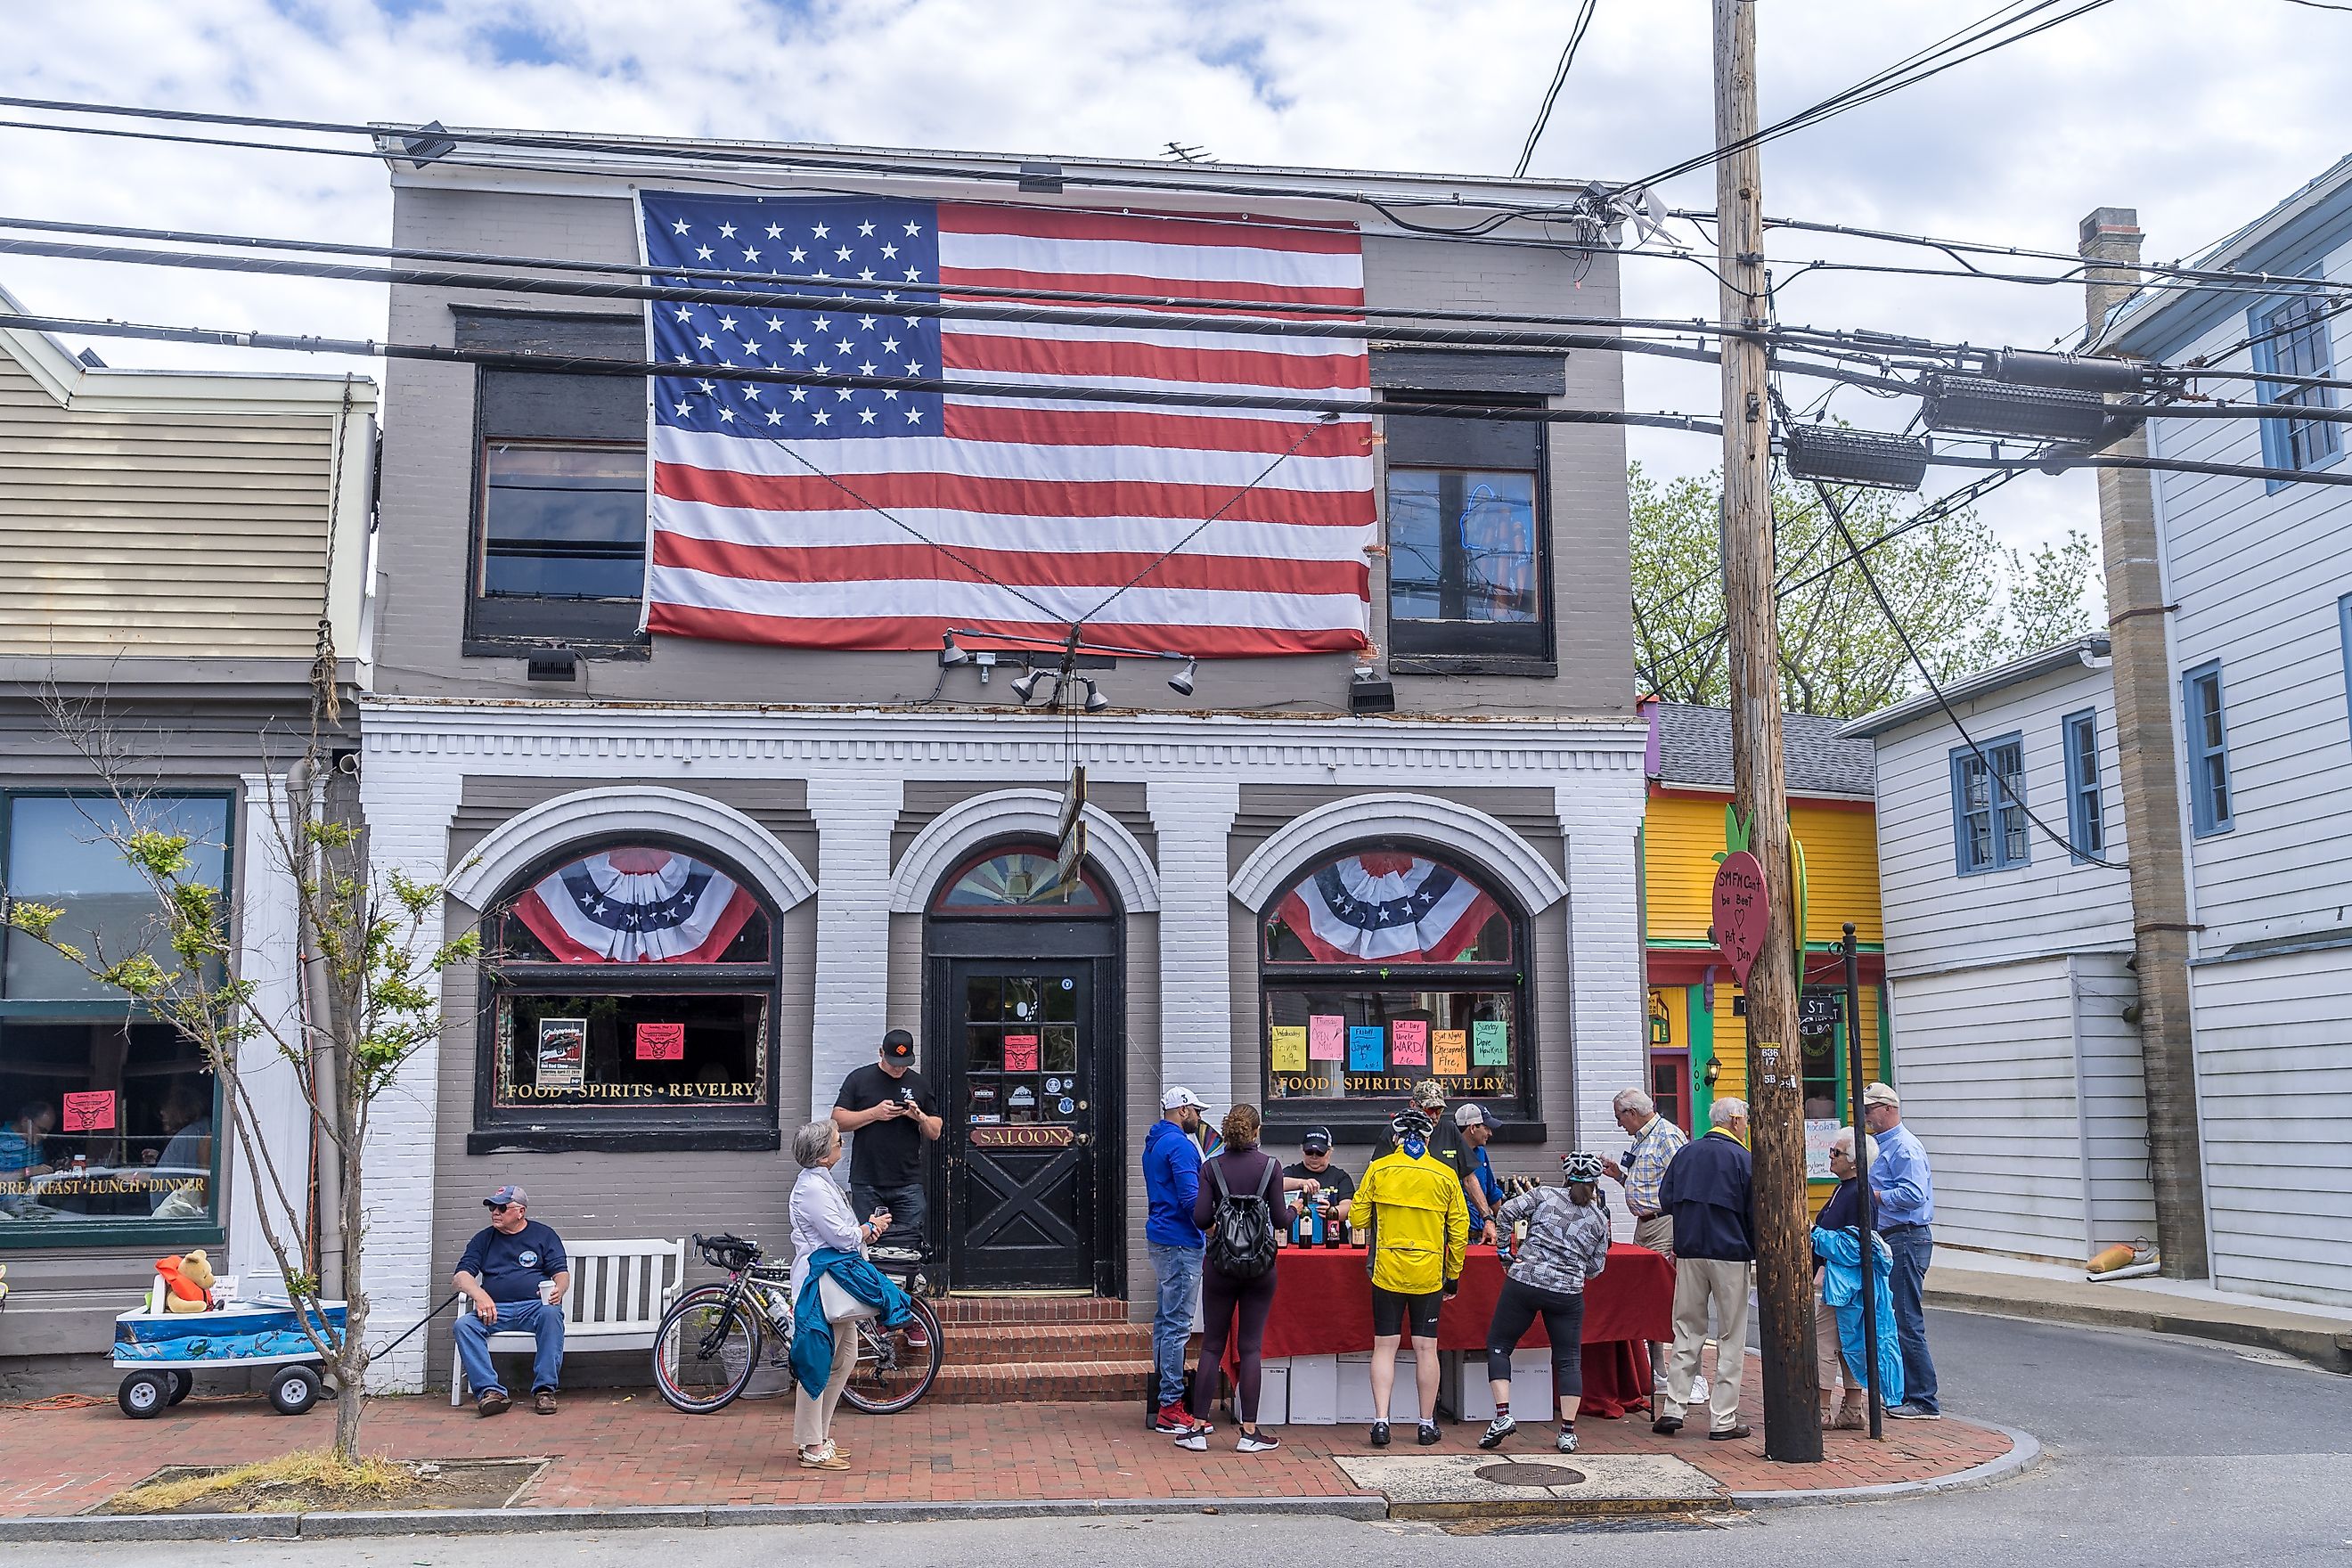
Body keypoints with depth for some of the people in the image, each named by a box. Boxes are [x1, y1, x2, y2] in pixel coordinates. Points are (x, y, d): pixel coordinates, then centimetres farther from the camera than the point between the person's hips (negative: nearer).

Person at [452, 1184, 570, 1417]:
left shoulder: (543, 1235, 14)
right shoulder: (484, 1238, 20)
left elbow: (562, 1272, 6)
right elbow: (462, 1275, 8)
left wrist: (559, 1289, -19)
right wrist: (479, 1295, -15)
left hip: (535, 1306, -2)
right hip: (495, 1310, 2)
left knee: (551, 1314, -36)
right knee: (464, 1324, -28)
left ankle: (544, 1389, -32)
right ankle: (490, 1391, -33)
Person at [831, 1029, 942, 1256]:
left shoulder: (919, 1084, 13)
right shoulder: (859, 1079, 6)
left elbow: (936, 1133, 14)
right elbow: (838, 1121, -1)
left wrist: (920, 1117, -6)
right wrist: (874, 1113, -12)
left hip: (908, 1185, 1)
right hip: (866, 1183, -1)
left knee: (910, 1244, -5)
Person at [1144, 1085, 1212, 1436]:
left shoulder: (1154, 1143, 17)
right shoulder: (1179, 1144, -15)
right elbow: (1191, 1199, -21)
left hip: (1160, 1239, 11)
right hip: (1179, 1243, -11)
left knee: (1166, 1319, 14)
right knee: (1177, 1324, -9)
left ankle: (1165, 1394, 19)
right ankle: (1172, 1408, -8)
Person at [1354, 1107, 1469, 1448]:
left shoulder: (1378, 1169, -1)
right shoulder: (1445, 1175, 1)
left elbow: (1359, 1217, 0)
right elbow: (1459, 1228, 4)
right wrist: (1453, 1275, 14)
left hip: (1387, 1272, -1)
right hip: (1429, 1275, 1)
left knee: (1384, 1346, 4)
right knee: (1426, 1348, 7)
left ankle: (1381, 1420, -2)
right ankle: (1427, 1425, 14)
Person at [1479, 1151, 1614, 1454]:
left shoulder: (1545, 1195, 5)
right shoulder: (1598, 1219, 10)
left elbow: (1506, 1211, -4)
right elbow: (1595, 1268, 16)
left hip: (1524, 1282, -2)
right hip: (1568, 1293, 2)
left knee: (1499, 1344, 11)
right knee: (1569, 1360, 14)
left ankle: (1502, 1415, 0)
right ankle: (1568, 1432, 10)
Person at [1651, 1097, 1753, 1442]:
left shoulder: (1685, 1154, 7)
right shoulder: (1742, 1158, -6)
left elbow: (1666, 1199, 7)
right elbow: (1755, 1214, -4)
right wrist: (1756, 1254, 8)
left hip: (1689, 1254, 4)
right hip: (1731, 1256, -4)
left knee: (1687, 1330, 11)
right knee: (1731, 1337, 4)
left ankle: (1674, 1409, 7)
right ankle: (1724, 1421, 4)